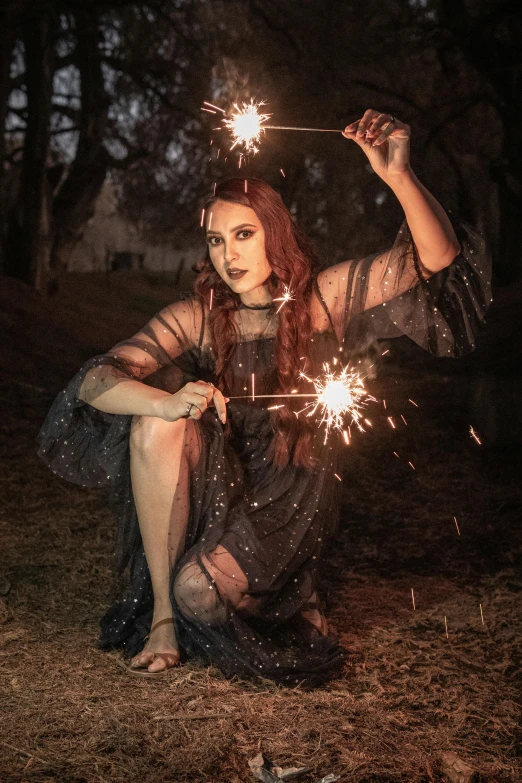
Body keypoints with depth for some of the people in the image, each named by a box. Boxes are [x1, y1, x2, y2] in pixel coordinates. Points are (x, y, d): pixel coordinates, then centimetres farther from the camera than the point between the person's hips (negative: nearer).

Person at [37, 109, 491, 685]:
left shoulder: (325, 297, -9)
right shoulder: (197, 317, -7)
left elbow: (436, 261, -19)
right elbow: (95, 380, -17)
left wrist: (398, 176, -36)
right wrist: (169, 402, -38)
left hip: (292, 493, -3)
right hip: (214, 483, 3)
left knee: (199, 591, -26)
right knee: (156, 417, -27)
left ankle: (291, 597, 11)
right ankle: (161, 614, -15)